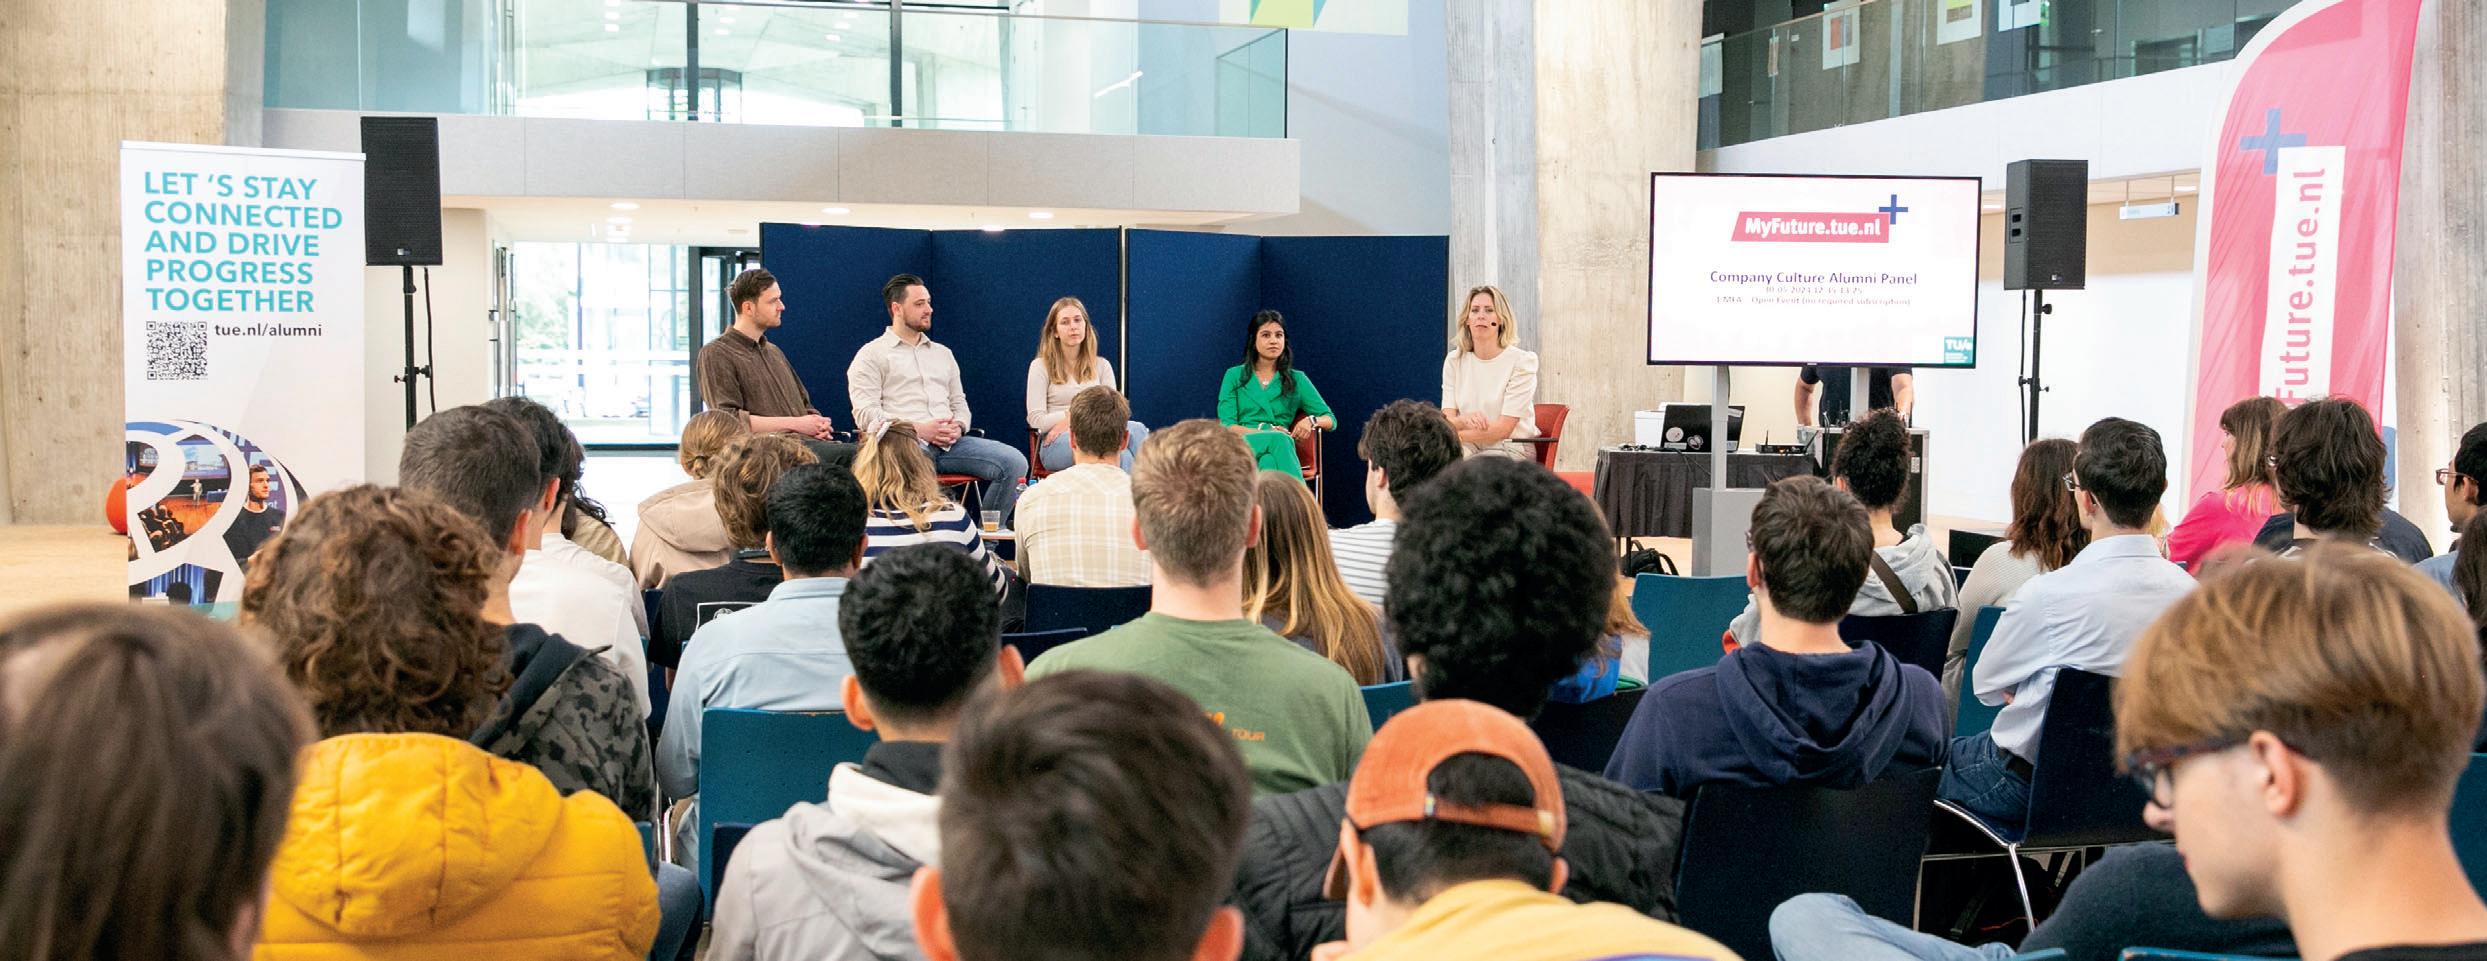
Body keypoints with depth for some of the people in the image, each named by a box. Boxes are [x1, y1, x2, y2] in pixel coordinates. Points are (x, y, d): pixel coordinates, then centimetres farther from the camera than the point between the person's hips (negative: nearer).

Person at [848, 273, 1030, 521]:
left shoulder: (942, 353, 29)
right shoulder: (871, 355, 9)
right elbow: (866, 414, -2)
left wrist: (958, 426, 2)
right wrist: (918, 429, -13)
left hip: (950, 443, 6)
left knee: (1015, 462, -18)